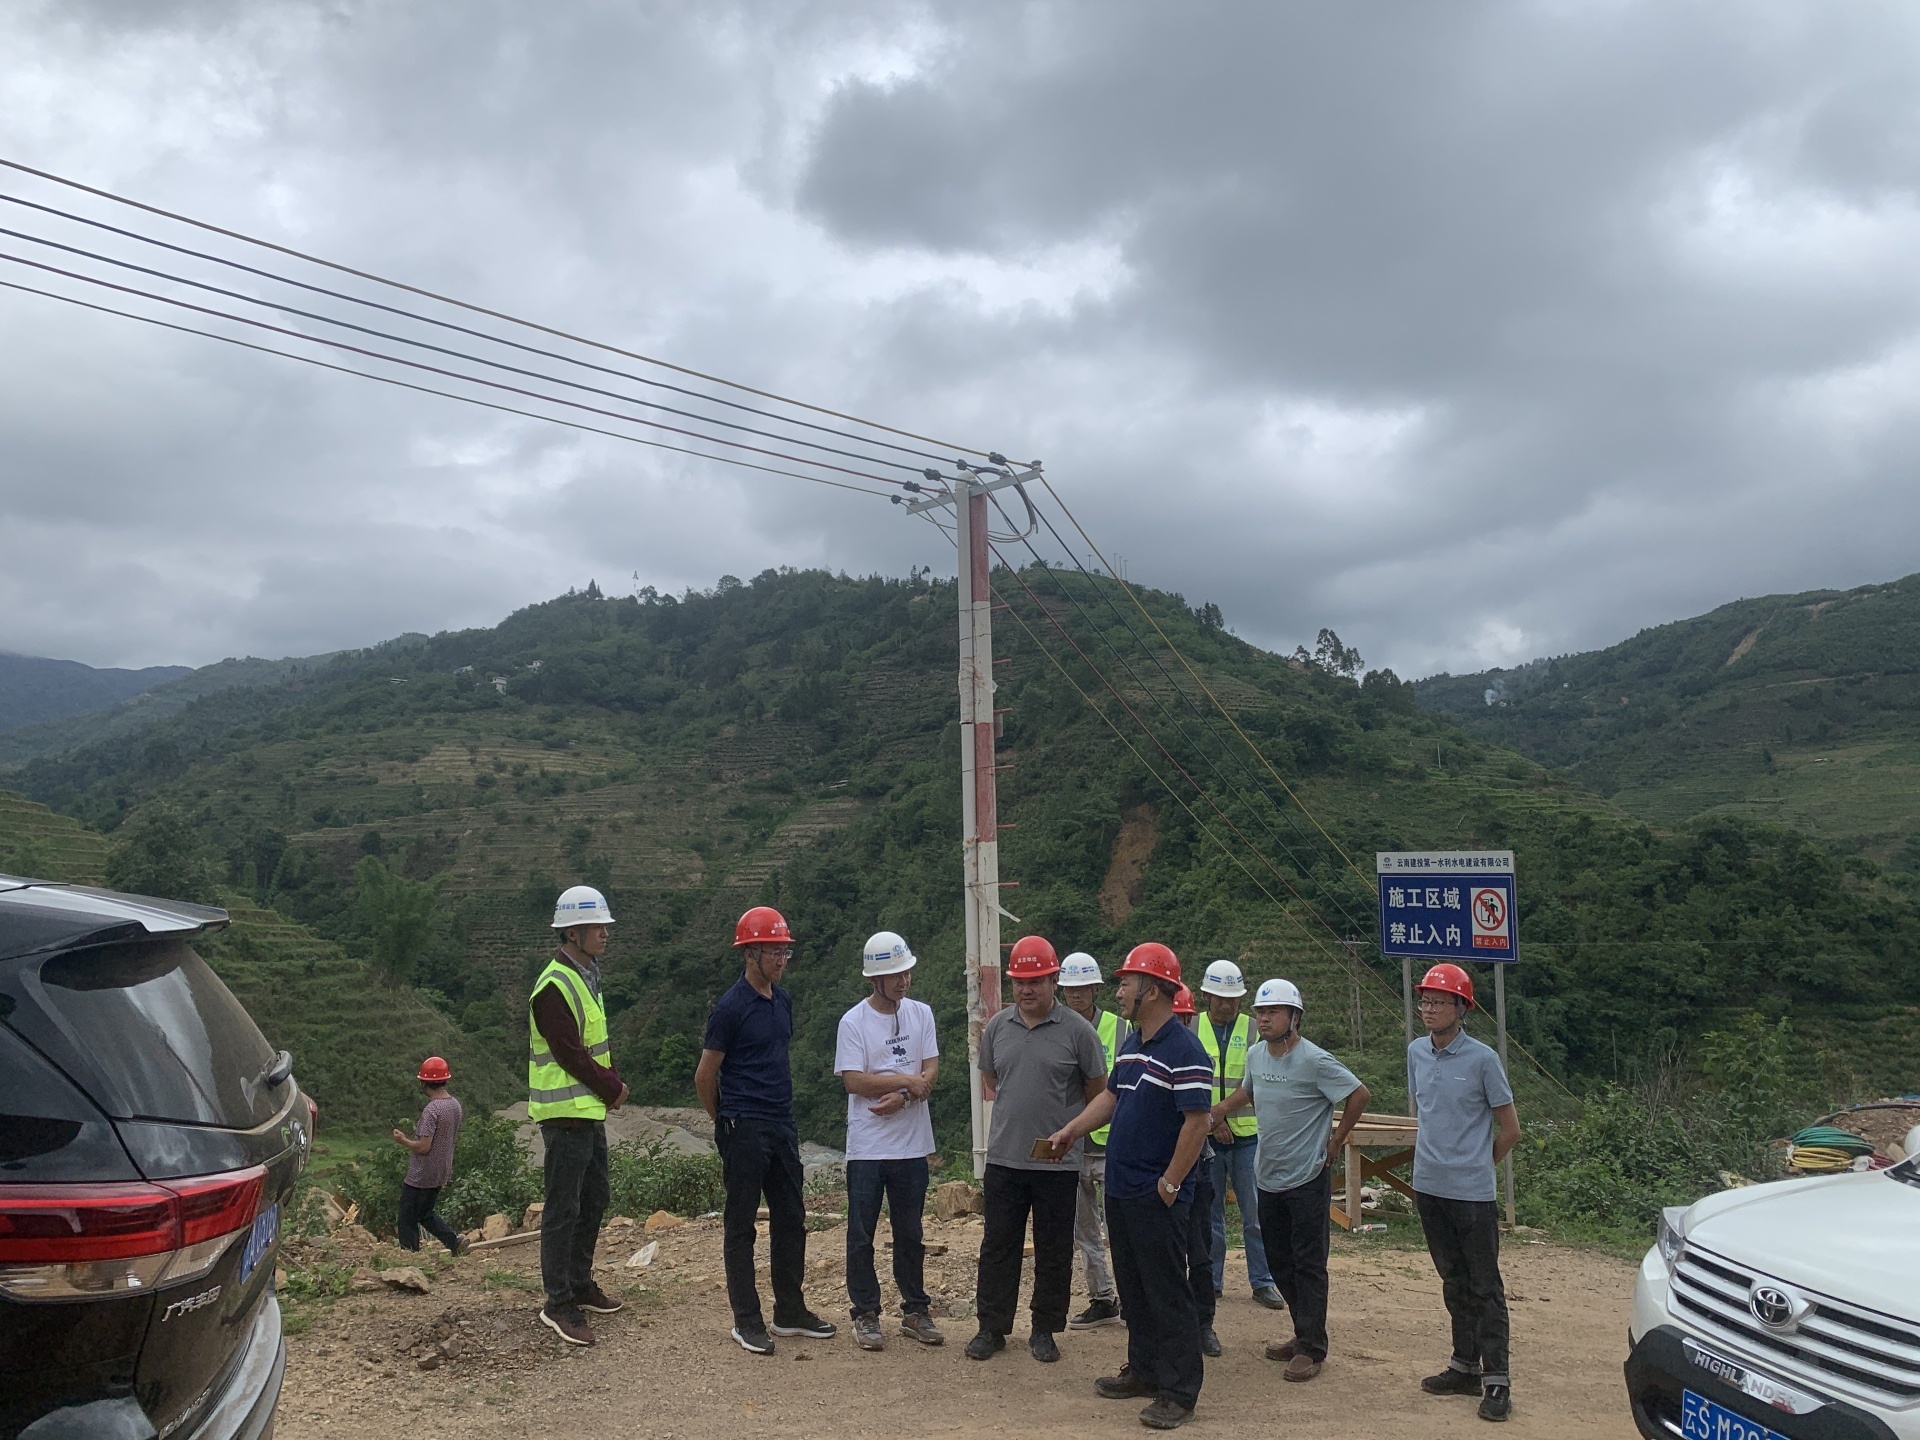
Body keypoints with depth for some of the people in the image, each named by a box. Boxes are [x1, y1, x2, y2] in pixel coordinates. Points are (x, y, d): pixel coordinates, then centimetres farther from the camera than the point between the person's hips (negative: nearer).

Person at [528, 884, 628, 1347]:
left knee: (593, 1202, 17)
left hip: (591, 1110, 10)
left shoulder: (585, 978, 13)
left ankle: (580, 1284, 29)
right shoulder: (554, 987, -18)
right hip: (566, 1114, -10)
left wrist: (614, 1084, 3)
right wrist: (612, 1089, -10)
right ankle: (558, 1304, 4)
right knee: (563, 1209, -3)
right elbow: (570, 1054, -20)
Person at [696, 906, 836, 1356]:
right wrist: (726, 1122, 5)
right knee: (741, 1225, 3)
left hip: (782, 1127, 8)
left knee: (791, 1219, 13)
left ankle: (791, 1311, 25)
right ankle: (746, 1320, 12)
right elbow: (705, 1075, -7)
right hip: (745, 1131, -7)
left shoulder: (783, 1001, 10)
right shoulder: (731, 1007, -13)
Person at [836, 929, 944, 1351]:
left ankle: (916, 1311, 22)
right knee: (861, 1234, 4)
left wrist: (901, 1098, -17)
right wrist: (907, 1080, -13)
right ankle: (865, 1314, 14)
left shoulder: (921, 1014, 6)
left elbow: (930, 1071, -1)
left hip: (912, 1145, 3)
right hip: (867, 1147, -3)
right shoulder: (853, 1022, -7)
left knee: (911, 1234, 12)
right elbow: (854, 1081, -14)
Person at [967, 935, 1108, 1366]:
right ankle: (992, 1328, 22)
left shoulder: (1077, 1031, -6)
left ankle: (1044, 1331, 23)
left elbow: (1096, 1092, 3)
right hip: (1004, 1158, 3)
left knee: (1053, 1251, 9)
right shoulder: (997, 1027, 4)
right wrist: (1008, 1112, 4)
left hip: (1058, 1164, -2)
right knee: (997, 1245, 9)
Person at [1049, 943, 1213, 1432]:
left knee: (1167, 1293, -1)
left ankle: (1179, 1392, 7)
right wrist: (1072, 1129, 12)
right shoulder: (1130, 1046, 11)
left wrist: (1171, 1183, -18)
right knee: (1132, 1287, 18)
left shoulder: (1184, 1052, -18)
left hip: (1158, 1198, -9)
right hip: (1120, 1190, 9)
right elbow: (1111, 1096, 23)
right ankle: (1143, 1370, 31)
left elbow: (1196, 1122, -21)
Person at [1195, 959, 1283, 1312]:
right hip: (1204, 1136, 0)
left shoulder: (1254, 1030, 2)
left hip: (1247, 1134, 0)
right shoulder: (1191, 1031, 2)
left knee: (1255, 1213, 1)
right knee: (1209, 1213, 8)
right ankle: (1211, 1280, 19)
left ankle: (1262, 1282, 11)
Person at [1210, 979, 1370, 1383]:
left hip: (1308, 1179, -7)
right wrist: (1221, 1108, 10)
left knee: (1309, 1265, -1)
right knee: (1278, 1261, 15)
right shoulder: (1255, 1056, 4)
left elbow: (1359, 1095, -12)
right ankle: (1305, 1332, 31)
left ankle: (1311, 1349, 8)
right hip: (1269, 1178, 7)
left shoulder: (1314, 1061, -18)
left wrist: (1335, 1140, -8)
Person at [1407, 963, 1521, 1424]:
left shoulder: (1482, 1059, -12)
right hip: (1428, 1187, 6)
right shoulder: (1416, 1052, 5)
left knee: (1484, 1286, 0)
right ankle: (1465, 1366, 27)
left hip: (1472, 1193, -6)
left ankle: (1496, 1379, 6)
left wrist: (1477, 1164, 6)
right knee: (1453, 1282, 16)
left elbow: (1509, 1129, -4)